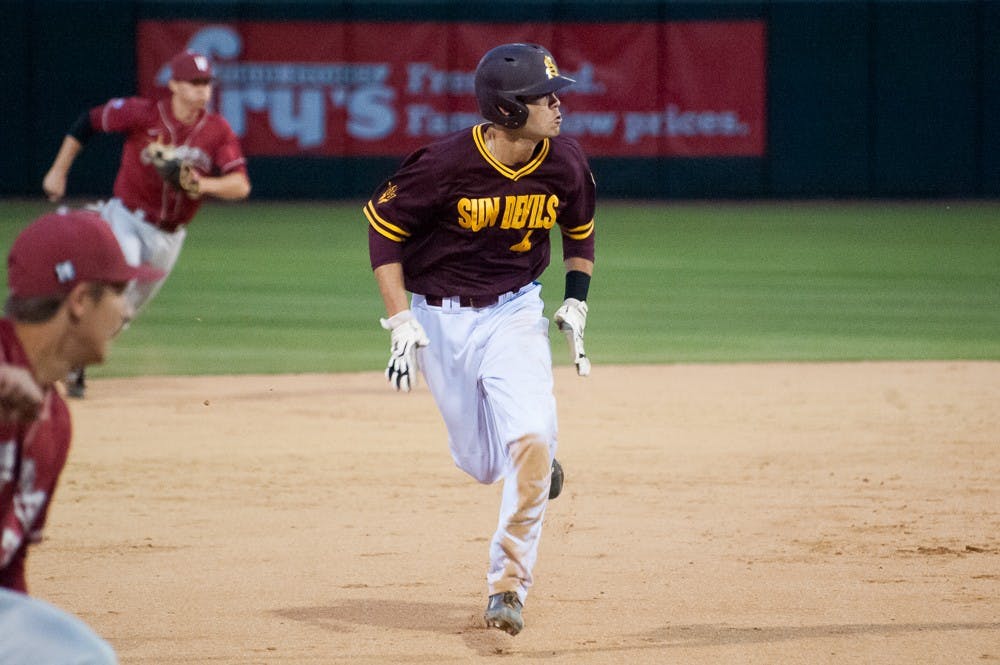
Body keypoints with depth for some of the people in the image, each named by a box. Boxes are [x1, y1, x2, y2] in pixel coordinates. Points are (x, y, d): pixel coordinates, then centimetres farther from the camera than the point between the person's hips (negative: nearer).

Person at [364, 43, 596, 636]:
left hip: (515, 311, 2)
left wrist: (576, 304, 3)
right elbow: (383, 227, -10)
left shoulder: (566, 163, -10)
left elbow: (580, 230, 12)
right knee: (483, 464, 6)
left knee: (532, 439, -20)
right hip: (440, 315, -2)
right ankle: (537, 462, 44)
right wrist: (401, 322, -15)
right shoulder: (446, 164, -22)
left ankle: (509, 584, -10)